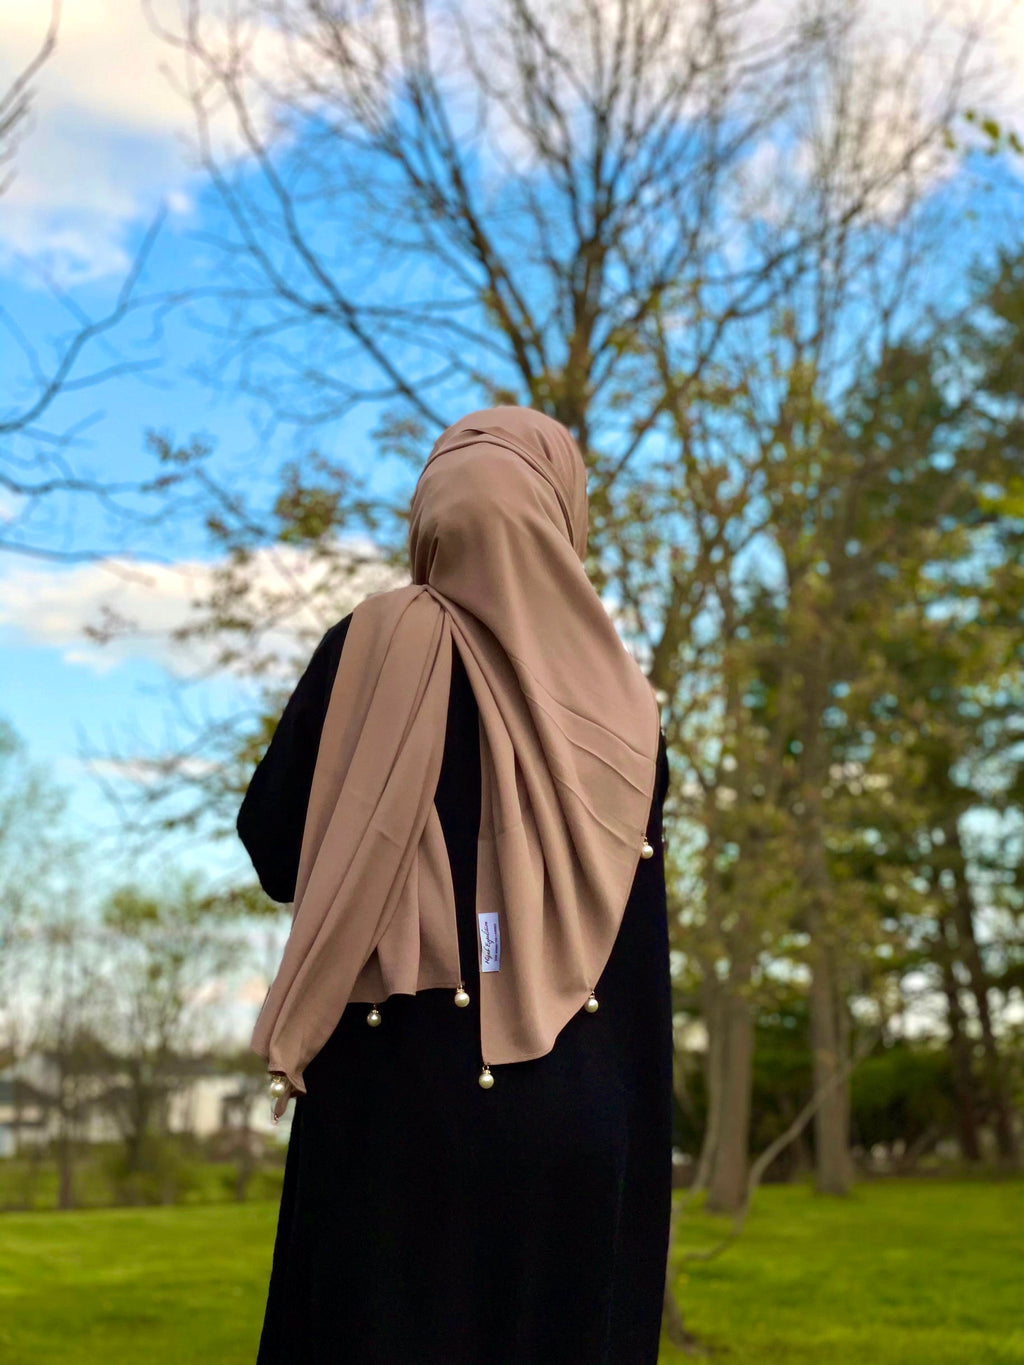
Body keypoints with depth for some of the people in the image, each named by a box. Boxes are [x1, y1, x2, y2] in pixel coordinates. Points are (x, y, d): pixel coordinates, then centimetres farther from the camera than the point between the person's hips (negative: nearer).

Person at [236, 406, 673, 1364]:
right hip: (579, 1117, 2)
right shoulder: (620, 696, 4)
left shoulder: (376, 642, -3)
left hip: (397, 1100, -2)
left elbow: (270, 837, 2)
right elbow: (642, 937, 7)